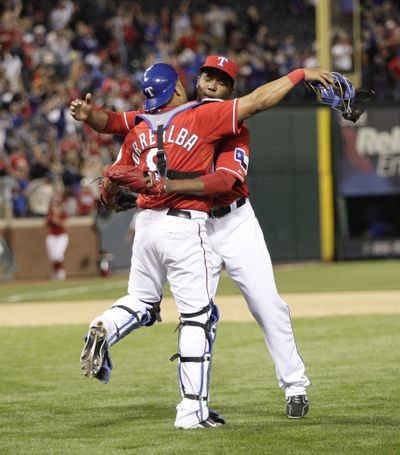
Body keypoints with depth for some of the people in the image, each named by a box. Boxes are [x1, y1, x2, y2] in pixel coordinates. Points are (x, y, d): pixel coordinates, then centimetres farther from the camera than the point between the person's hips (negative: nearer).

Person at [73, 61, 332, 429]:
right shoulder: (202, 117, -6)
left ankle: (104, 329, -10)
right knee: (198, 316, -1)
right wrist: (300, 75, 0)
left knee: (141, 302, 23)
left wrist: (109, 199, 42)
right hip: (185, 226, -5)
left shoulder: (139, 131, 9)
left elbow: (112, 180, 19)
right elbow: (258, 101, -9)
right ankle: (193, 411, -3)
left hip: (146, 222, 5)